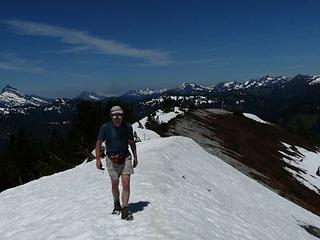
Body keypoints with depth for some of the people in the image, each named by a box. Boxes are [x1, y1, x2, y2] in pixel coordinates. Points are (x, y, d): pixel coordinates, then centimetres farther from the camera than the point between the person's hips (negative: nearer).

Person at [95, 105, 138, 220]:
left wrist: (135, 157, 13)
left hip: (125, 158, 1)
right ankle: (116, 205, 36)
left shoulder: (128, 127, -4)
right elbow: (99, 143, -1)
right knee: (115, 184, 12)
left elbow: (132, 142, 10)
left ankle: (125, 210, -2)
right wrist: (98, 159, -6)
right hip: (112, 159, 0)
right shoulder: (105, 127, -10)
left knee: (126, 184, -9)